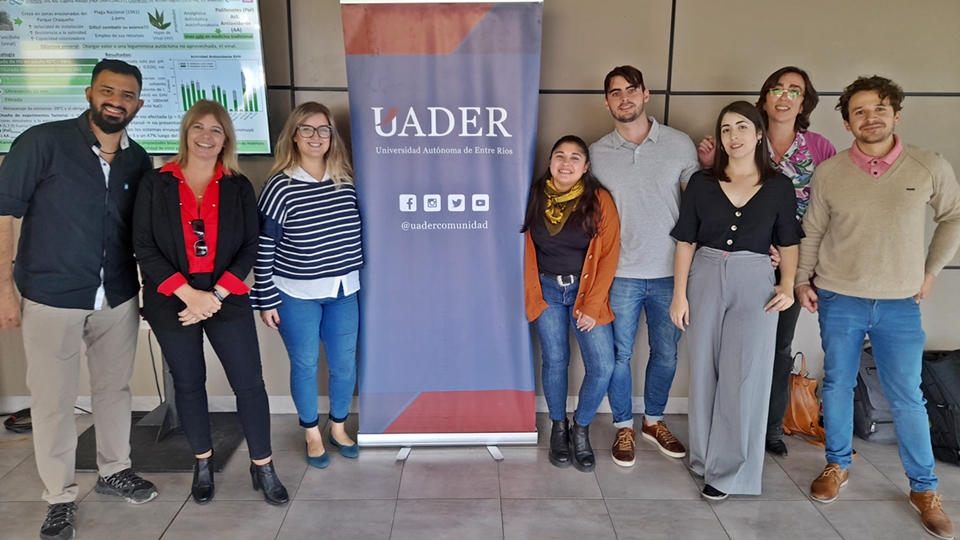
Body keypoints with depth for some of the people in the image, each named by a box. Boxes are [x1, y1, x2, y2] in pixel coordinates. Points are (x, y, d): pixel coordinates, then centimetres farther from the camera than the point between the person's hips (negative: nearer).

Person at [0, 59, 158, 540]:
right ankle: (60, 498, 23)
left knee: (114, 388, 16)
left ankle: (114, 470, 35)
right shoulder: (43, 143, -9)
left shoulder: (139, 161, 4)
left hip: (118, 299, 4)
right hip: (51, 300, -3)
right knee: (53, 400, 6)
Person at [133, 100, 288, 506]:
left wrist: (215, 296, -12)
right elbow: (144, 247, -4)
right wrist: (189, 294, -15)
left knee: (250, 384, -1)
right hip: (171, 304, 0)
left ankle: (262, 467, 16)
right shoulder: (155, 183, 1)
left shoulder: (238, 187, 3)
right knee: (188, 385, 13)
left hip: (227, 302, 0)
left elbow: (249, 248, -1)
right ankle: (203, 463, 32)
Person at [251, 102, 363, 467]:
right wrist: (266, 300, -8)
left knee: (344, 364, 12)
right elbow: (264, 248, -8)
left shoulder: (346, 181, 1)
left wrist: (357, 277, 11)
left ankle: (338, 428, 36)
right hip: (296, 296, -3)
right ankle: (312, 434, 32)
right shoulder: (281, 186, -10)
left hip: (344, 292, 4)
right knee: (305, 366, 10)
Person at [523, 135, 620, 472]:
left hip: (586, 290, -1)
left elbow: (609, 255, -8)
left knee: (602, 366, -8)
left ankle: (581, 428, 17)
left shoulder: (598, 200, -8)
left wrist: (592, 305, -11)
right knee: (555, 362, 3)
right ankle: (558, 428, 26)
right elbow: (527, 248, 4)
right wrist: (530, 292, -3)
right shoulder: (535, 196, -2)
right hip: (547, 290, 1)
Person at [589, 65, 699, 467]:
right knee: (619, 354, 7)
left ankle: (654, 421, 34)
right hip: (621, 274, -1)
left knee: (666, 354, 13)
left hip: (670, 272, 1)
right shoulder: (597, 154, 1)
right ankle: (624, 427, 27)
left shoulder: (680, 144, 0)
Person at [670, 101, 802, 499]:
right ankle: (705, 457, 24)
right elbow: (686, 242, 2)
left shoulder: (779, 187, 2)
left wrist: (787, 286, -6)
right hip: (705, 280, 1)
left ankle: (730, 472, 10)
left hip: (755, 285, -1)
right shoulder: (701, 183, 2)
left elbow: (788, 243, 8)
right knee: (705, 372, 8)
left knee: (744, 376, -1)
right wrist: (680, 294, -3)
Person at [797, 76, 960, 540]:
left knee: (906, 397, 6)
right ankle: (837, 466, 30)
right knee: (837, 385, 12)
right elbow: (812, 231, 5)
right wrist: (803, 280, 4)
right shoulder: (828, 173, -4)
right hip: (838, 300, 1)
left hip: (900, 304, 0)